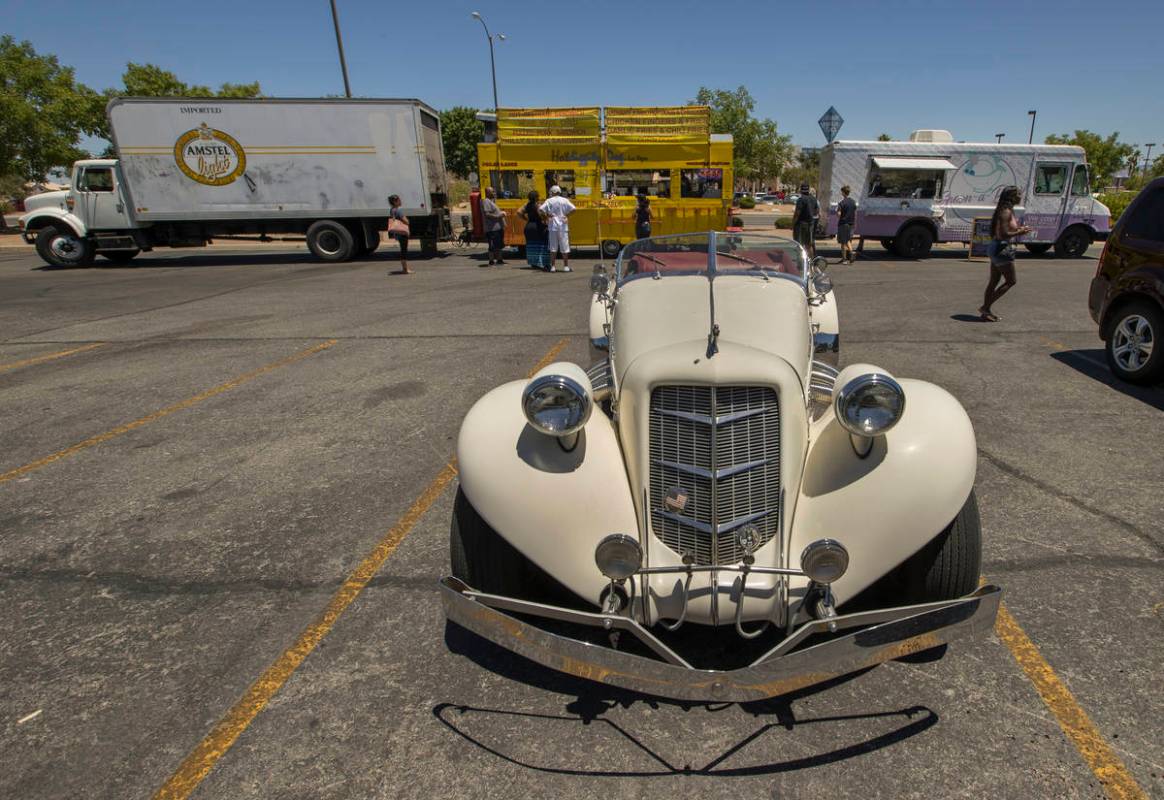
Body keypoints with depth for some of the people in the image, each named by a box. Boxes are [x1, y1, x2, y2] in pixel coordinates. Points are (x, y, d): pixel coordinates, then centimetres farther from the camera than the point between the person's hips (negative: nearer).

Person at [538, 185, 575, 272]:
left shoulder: (549, 201, 0)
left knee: (553, 247, 7)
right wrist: (566, 215, -2)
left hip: (553, 226, 0)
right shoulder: (564, 200, 0)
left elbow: (540, 209, -11)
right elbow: (573, 209, -11)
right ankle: (566, 266, 5)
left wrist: (548, 215, 0)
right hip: (563, 226, 0)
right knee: (564, 246, 4)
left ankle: (553, 266, 6)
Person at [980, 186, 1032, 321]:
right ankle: (985, 307, -3)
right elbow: (1003, 234, -23)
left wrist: (1018, 228, 11)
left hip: (996, 248, 10)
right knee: (1011, 281, -2)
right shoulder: (1006, 212, -18)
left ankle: (986, 311, 17)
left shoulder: (1007, 211, 13)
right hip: (1002, 249, -10)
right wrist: (1019, 233, -13)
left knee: (994, 281, 13)